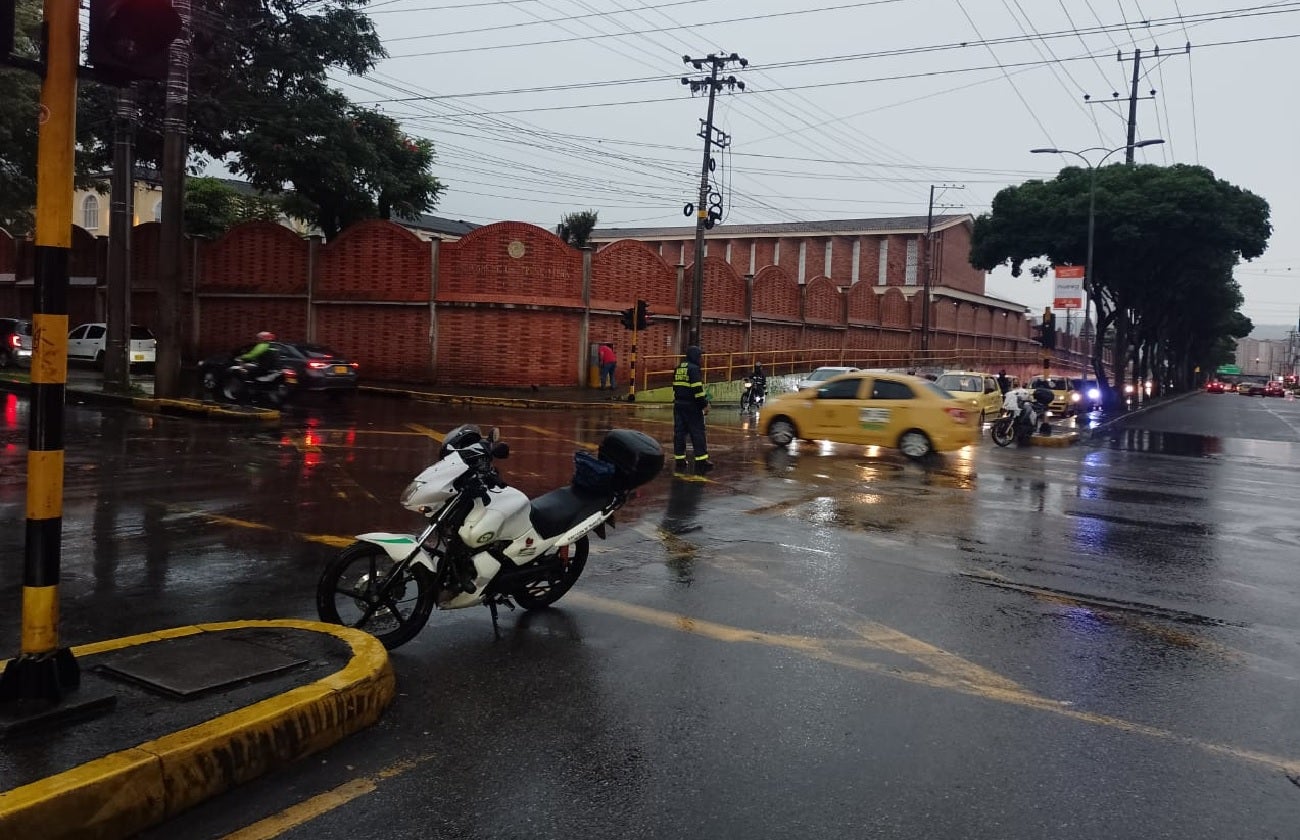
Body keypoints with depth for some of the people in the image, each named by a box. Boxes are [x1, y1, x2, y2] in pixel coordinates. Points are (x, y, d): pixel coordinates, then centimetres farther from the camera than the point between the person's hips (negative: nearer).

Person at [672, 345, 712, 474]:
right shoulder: (694, 369, -12)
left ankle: (679, 461, 10)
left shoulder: (678, 368, 13)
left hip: (678, 405, 8)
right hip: (692, 406, -8)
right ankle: (701, 462, -3)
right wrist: (704, 404, -12)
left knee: (679, 433, 8)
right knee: (697, 433, -3)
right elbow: (697, 389, -18)